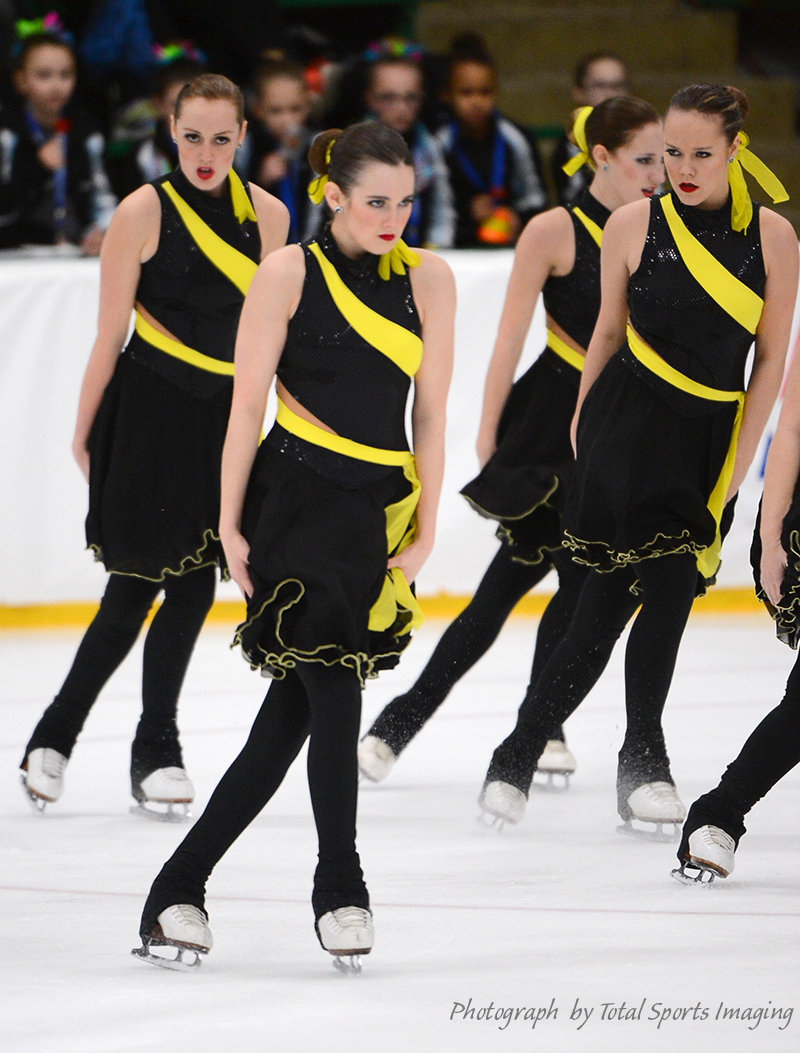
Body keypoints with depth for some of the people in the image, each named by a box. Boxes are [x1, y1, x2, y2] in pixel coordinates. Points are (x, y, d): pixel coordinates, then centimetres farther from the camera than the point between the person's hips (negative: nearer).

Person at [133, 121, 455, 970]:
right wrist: (231, 526, -5)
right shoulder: (290, 273, -2)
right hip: (295, 495, -4)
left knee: (291, 712, 3)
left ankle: (179, 887, 11)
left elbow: (429, 412, 10)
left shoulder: (427, 279, 9)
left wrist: (423, 527, 5)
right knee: (335, 692, -12)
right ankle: (339, 890, 5)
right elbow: (247, 404, -2)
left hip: (376, 510, 4)